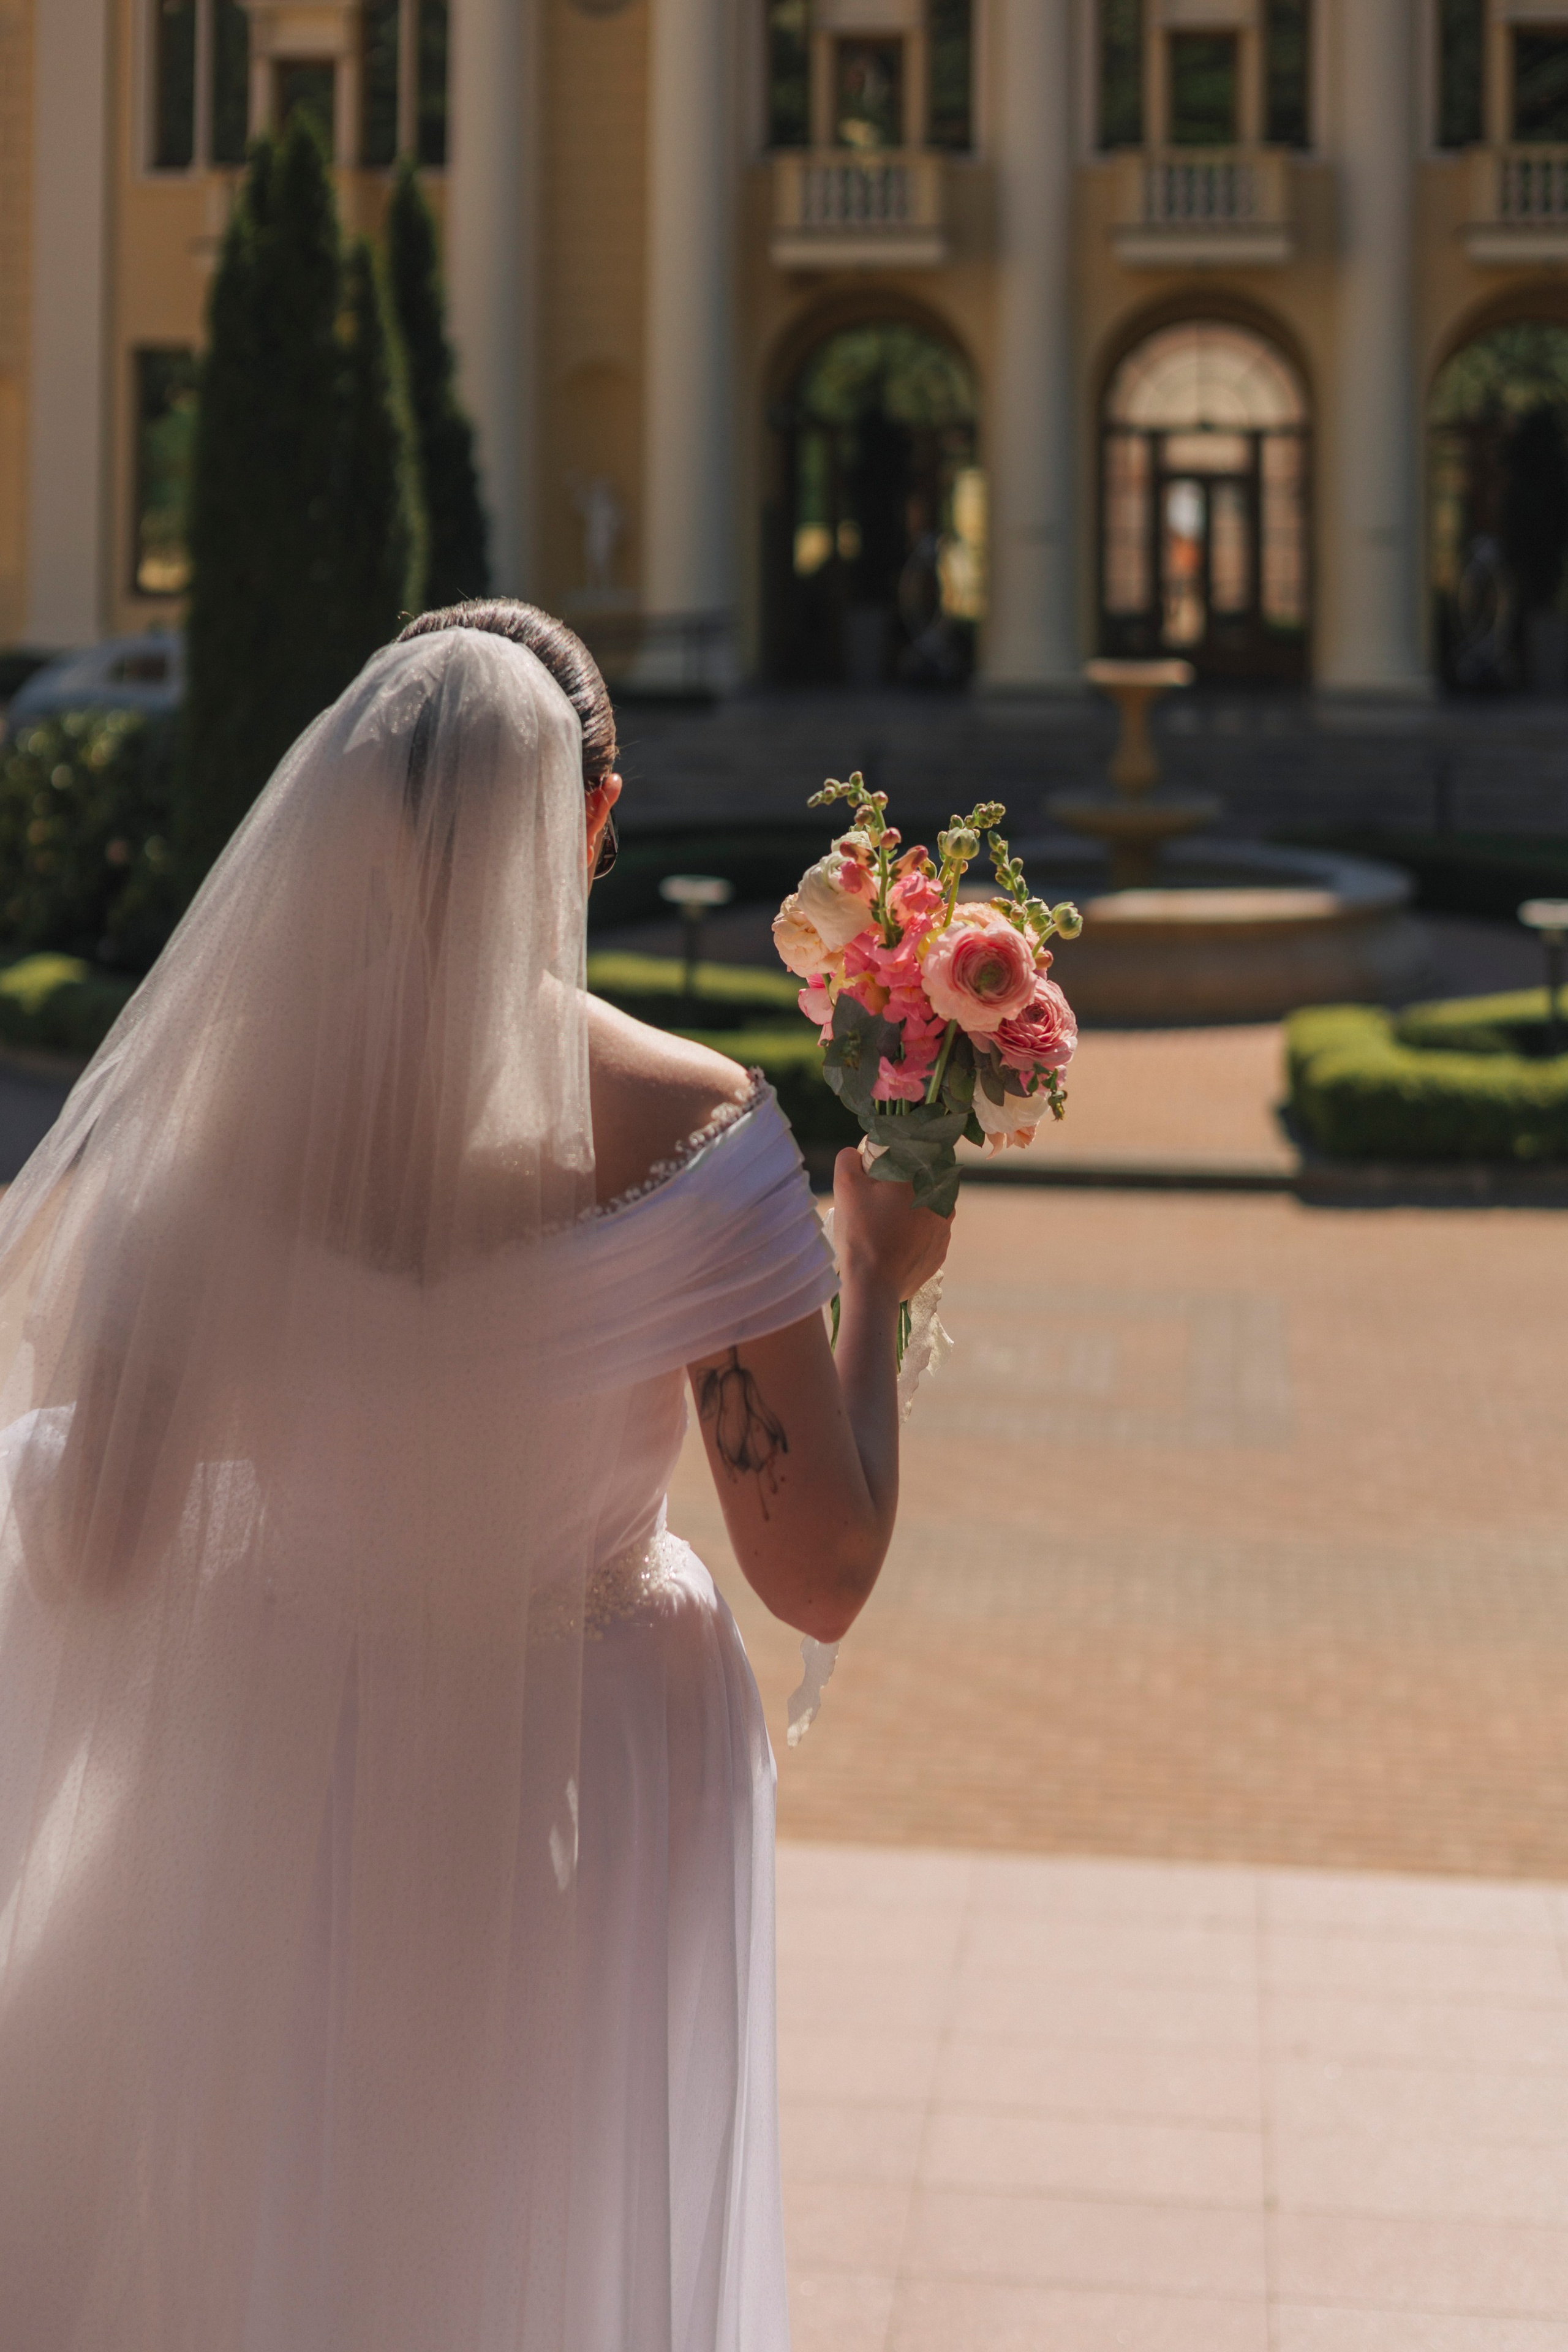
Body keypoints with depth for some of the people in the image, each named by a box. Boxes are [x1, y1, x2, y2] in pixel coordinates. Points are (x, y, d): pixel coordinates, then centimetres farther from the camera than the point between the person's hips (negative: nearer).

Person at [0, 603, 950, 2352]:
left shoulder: (214, 1107, -15)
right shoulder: (694, 1125, -20)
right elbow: (823, 1575, -16)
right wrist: (875, 1279, -1)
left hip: (280, 1782, 2)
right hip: (583, 1813, -1)